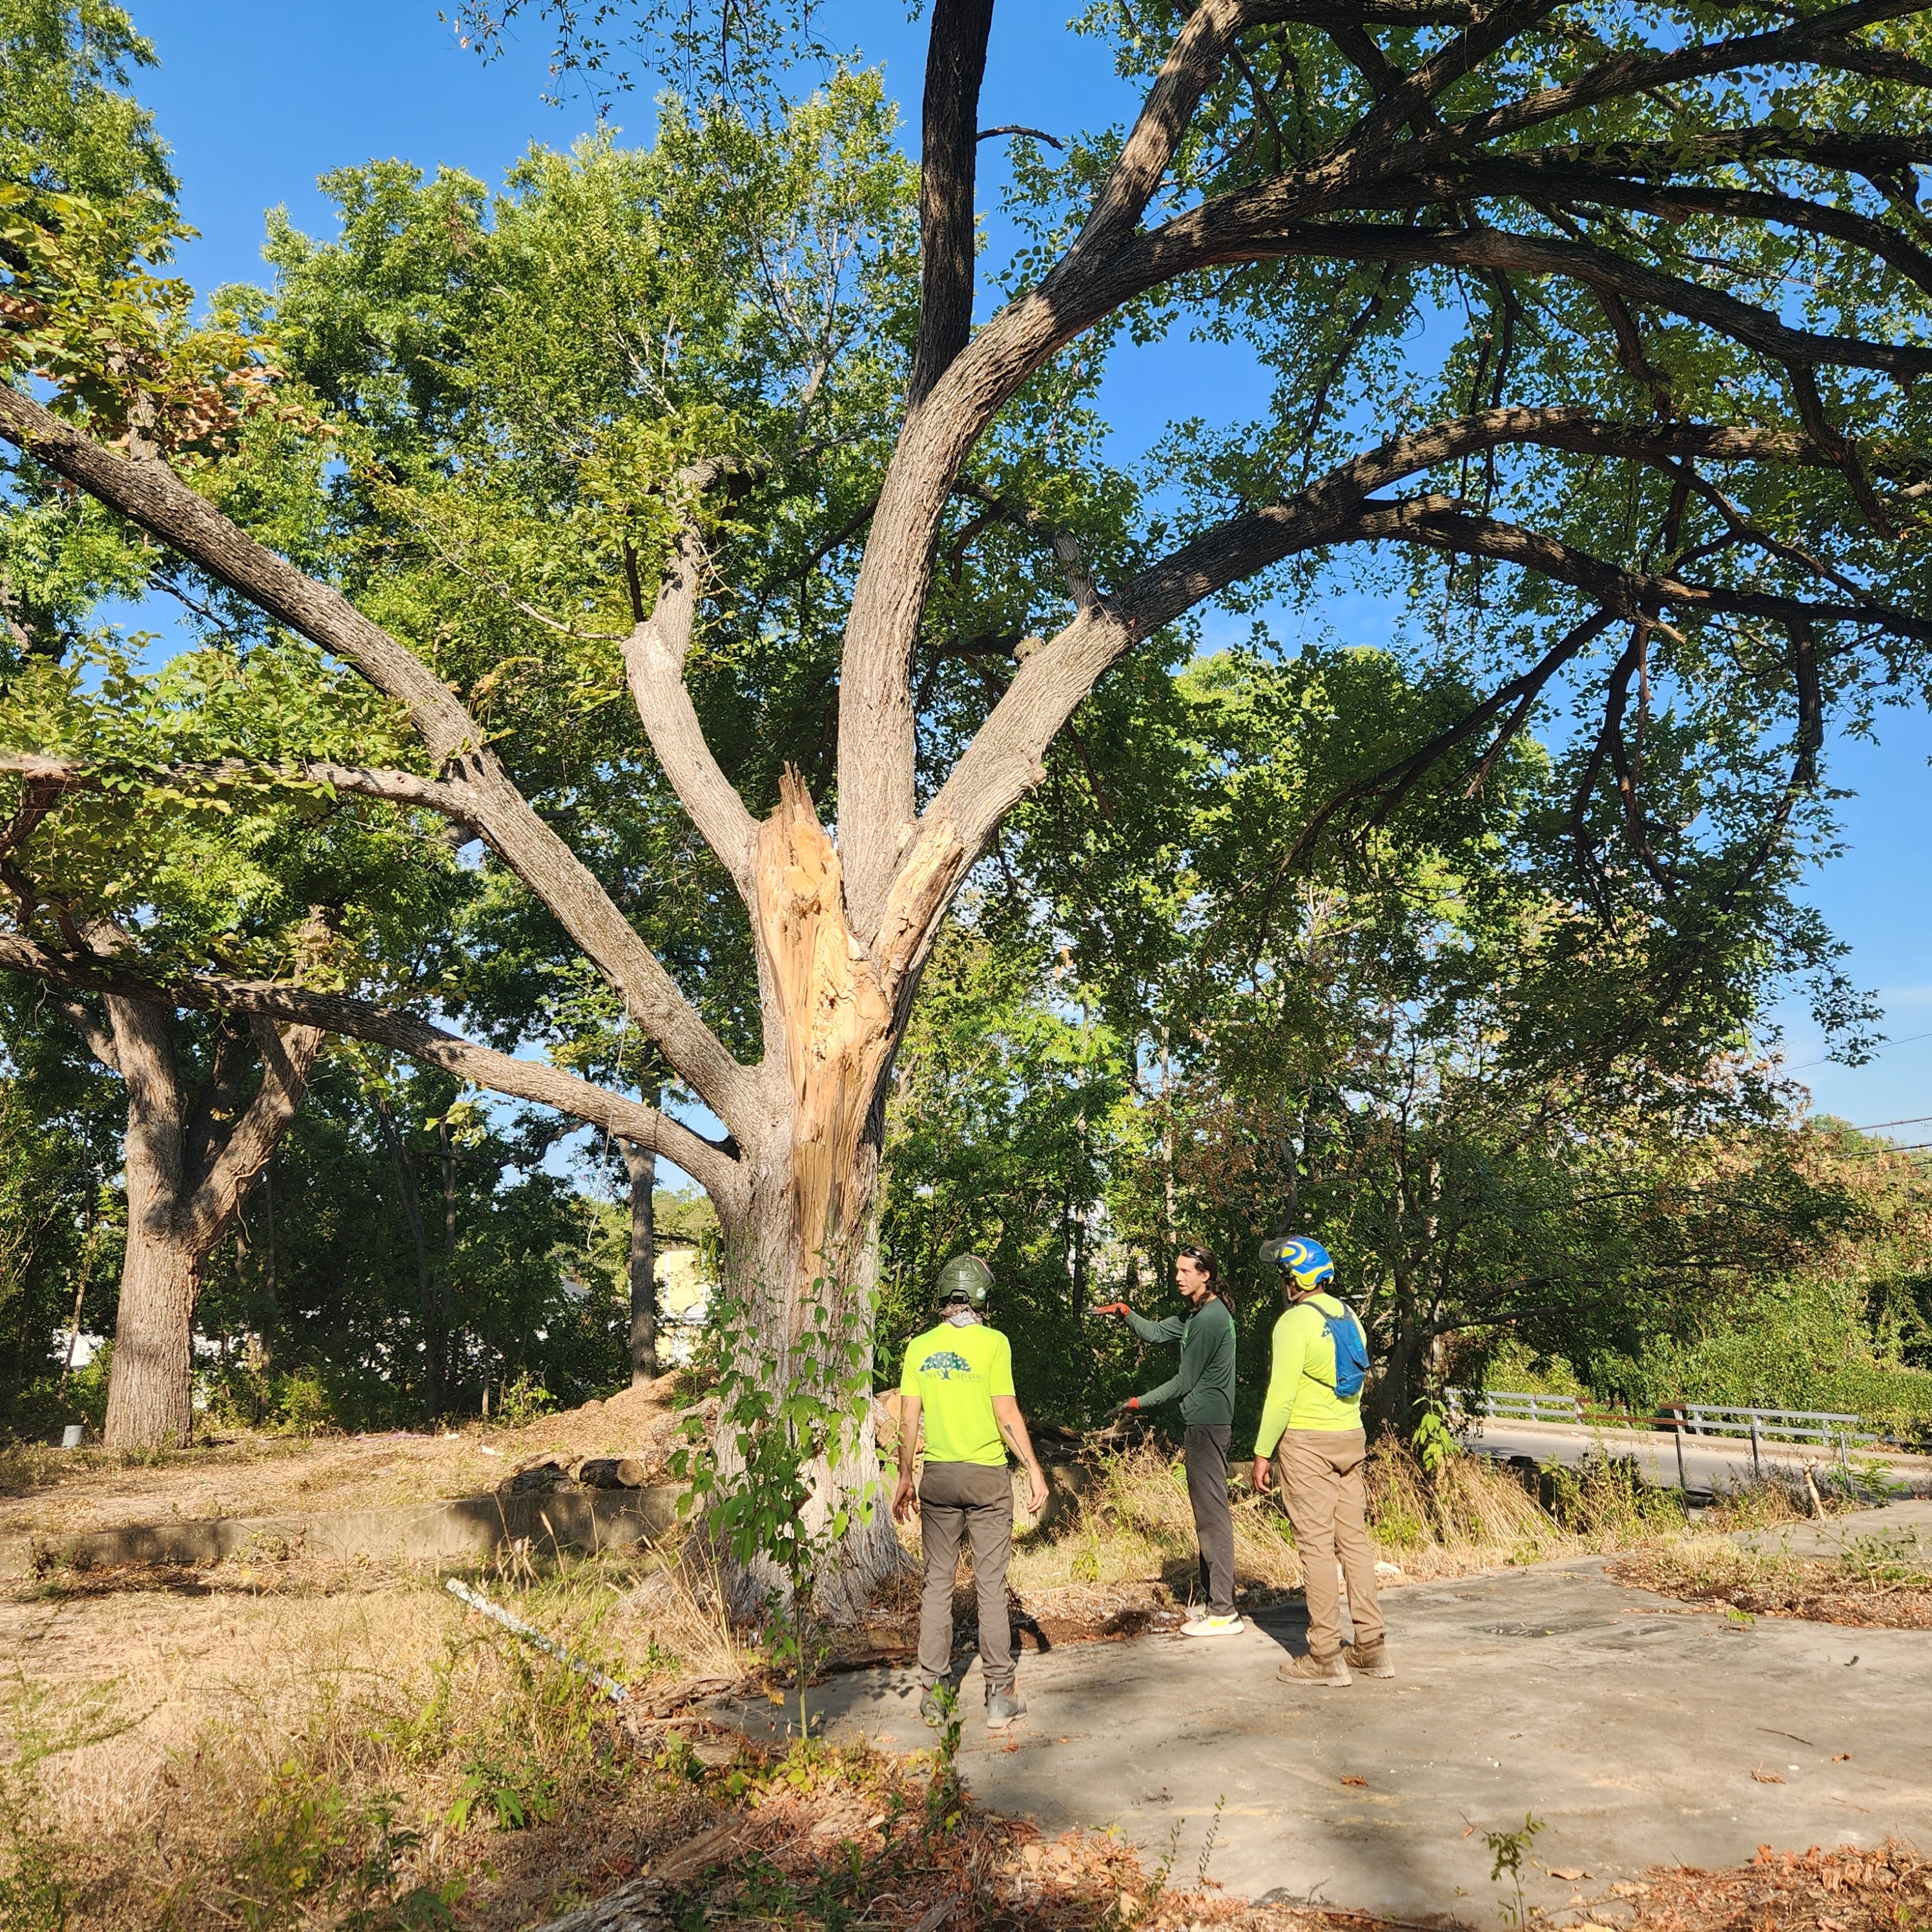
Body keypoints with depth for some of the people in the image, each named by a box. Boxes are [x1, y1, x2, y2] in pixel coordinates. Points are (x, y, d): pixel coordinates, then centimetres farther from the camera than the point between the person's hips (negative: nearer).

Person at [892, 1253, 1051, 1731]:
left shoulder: (920, 1347, 1)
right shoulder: (992, 1342, -10)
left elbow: (909, 1418, 2)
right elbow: (1006, 1414, -11)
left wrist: (904, 1477, 12)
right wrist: (1035, 1470, -4)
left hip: (938, 1476, 3)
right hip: (987, 1476, -3)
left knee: (937, 1581, 11)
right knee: (991, 1584, 4)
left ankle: (933, 1691, 14)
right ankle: (1000, 1695, 10)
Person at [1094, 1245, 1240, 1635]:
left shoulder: (1211, 1318, -17)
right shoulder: (1195, 1315, 15)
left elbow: (1185, 1382, -15)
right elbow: (1154, 1332, 21)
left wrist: (1140, 1403, -7)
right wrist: (1125, 1313, 3)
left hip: (1207, 1423, -11)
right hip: (1203, 1423, 11)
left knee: (1212, 1513, -8)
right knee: (1208, 1512, 14)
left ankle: (1223, 1613, -5)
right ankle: (1215, 1601, 22)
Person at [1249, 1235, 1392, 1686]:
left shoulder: (1295, 1322, -14)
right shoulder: (1348, 1317, 11)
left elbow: (1281, 1397, -17)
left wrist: (1262, 1453, -11)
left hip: (1306, 1444, -8)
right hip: (1351, 1439, 8)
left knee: (1316, 1545, -3)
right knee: (1353, 1540, 11)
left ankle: (1325, 1657, 2)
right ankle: (1371, 1646, 15)